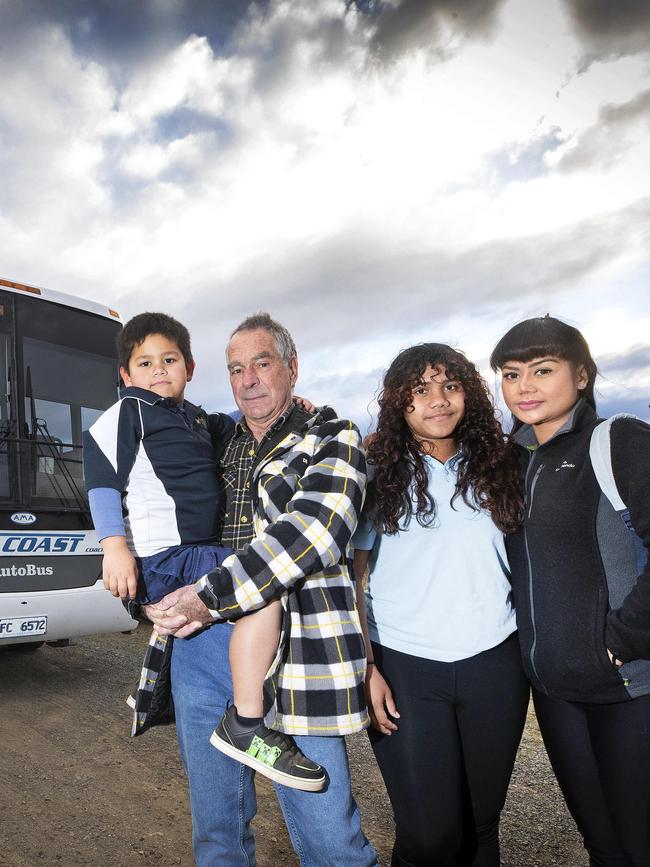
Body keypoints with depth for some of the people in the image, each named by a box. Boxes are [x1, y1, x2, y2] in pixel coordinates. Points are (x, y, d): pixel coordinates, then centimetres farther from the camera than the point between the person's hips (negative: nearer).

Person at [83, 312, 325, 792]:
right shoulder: (128, 412, -2)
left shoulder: (195, 418, 19)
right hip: (162, 558, -9)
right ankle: (248, 726, -18)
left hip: (196, 548, 10)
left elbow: (232, 427, 36)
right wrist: (115, 548, -20)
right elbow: (102, 477, -9)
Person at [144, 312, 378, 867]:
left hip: (294, 658, -4)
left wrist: (211, 595, -18)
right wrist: (180, 604, 5)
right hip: (202, 649, 5)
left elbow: (311, 533, -16)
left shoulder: (333, 439, 0)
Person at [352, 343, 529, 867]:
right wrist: (364, 668, -7)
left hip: (493, 662, 3)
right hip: (405, 666, -3)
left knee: (482, 821, 14)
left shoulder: (493, 467, 6)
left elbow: (519, 561, 14)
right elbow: (350, 576, -2)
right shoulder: (376, 474, -3)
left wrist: (534, 657, 7)